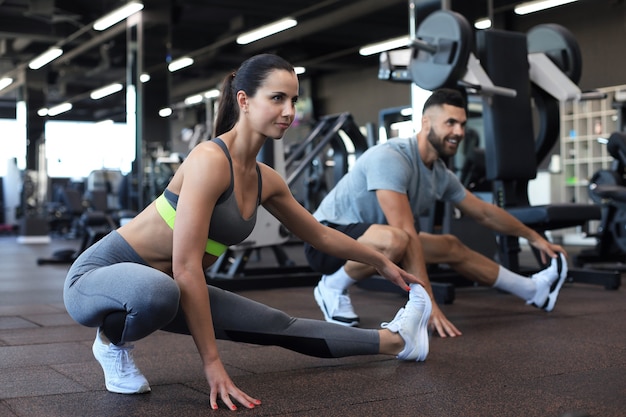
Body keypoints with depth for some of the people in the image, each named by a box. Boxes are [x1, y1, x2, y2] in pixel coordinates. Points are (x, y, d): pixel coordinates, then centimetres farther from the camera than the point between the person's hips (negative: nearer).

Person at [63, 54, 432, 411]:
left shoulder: (265, 180, 1)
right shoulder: (210, 160, -26)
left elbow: (319, 234, 19)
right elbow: (186, 267, -30)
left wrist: (382, 263, 29)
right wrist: (212, 363, -28)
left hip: (166, 287, 8)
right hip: (100, 275, -8)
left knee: (279, 327, 10)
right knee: (156, 291, -44)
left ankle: (394, 340, 29)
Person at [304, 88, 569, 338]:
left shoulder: (441, 175, 0)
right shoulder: (391, 159, -28)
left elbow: (484, 213, 16)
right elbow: (408, 234, -34)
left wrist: (534, 238, 25)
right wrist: (428, 304, -36)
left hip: (369, 243, 9)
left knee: (451, 247, 14)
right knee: (395, 240, -38)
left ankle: (534, 290, 32)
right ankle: (333, 287, -12)